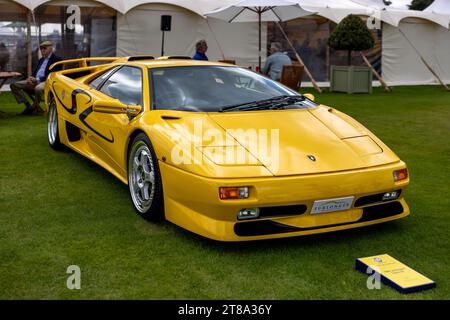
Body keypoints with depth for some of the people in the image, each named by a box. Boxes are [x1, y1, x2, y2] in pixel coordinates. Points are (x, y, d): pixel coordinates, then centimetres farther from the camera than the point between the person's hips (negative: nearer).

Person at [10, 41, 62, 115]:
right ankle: (28, 106, -6)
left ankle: (34, 107, -16)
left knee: (38, 88, -43)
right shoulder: (41, 59, 26)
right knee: (14, 85, -4)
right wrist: (31, 78, -2)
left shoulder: (56, 59, -2)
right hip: (35, 81, 9)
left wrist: (38, 80, -20)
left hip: (47, 81, -9)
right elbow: (35, 72, 23)